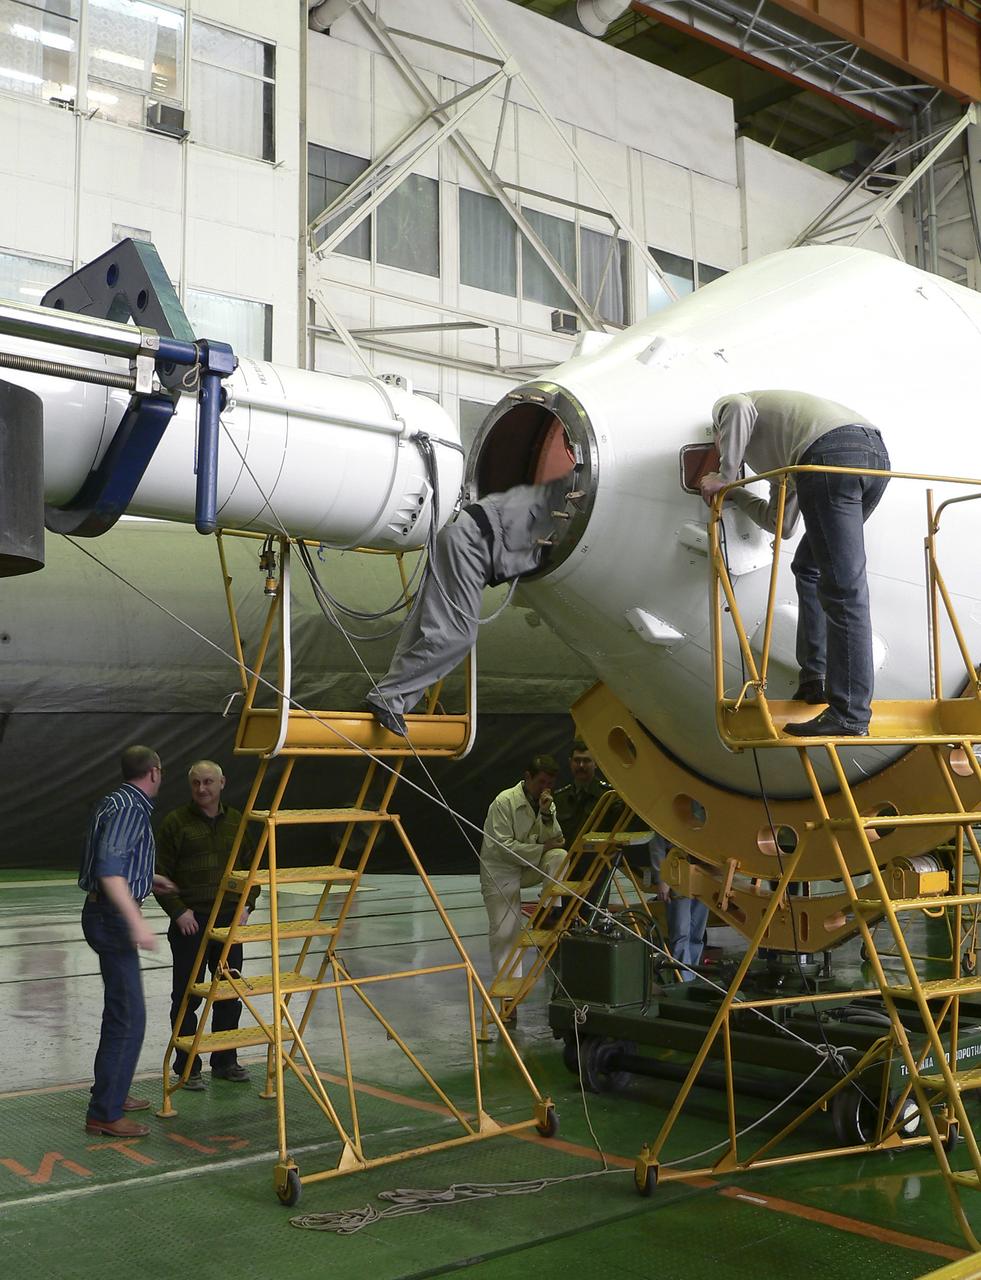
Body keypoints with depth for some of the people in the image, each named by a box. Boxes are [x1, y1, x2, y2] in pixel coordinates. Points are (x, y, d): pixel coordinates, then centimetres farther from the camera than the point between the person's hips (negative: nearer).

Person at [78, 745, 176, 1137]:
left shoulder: (118, 802, 14)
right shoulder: (130, 807, -18)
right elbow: (109, 870, -28)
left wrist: (148, 878, 40)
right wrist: (137, 923, -33)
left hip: (107, 913, 11)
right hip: (112, 916, -11)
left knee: (121, 1012, 20)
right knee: (128, 1018, -8)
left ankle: (111, 1093, 31)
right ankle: (104, 1114, -4)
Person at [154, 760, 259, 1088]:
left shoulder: (237, 821, 10)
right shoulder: (175, 822, -3)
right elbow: (161, 873, -4)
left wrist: (246, 905, 3)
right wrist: (178, 910, -13)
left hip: (230, 921, 4)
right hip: (190, 922, -4)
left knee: (229, 995, 11)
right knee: (187, 997, 2)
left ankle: (225, 1061, 23)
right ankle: (188, 1068, 11)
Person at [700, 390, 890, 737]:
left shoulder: (725, 406, 24)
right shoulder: (781, 459, 43)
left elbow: (741, 409, -2)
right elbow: (779, 524, 40)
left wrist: (724, 477, 4)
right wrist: (734, 492, 49)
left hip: (832, 452, -9)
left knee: (843, 588, -11)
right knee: (809, 566, 25)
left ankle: (851, 715, -13)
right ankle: (813, 680, 24)